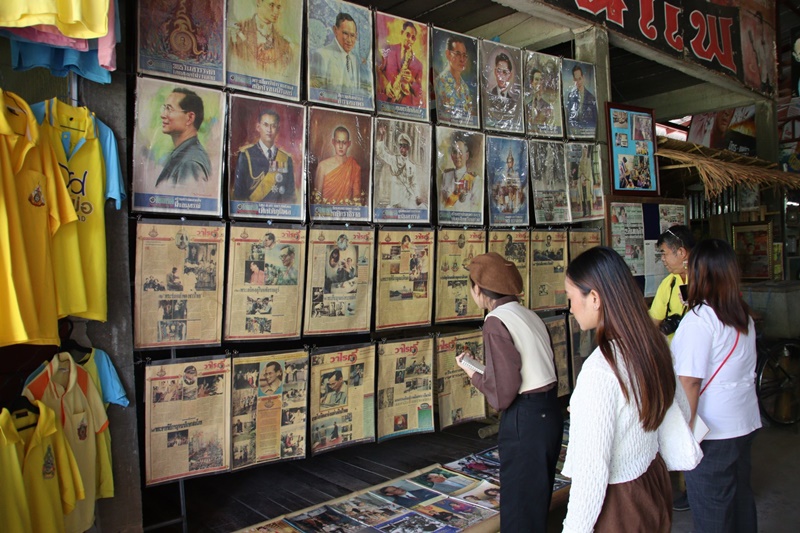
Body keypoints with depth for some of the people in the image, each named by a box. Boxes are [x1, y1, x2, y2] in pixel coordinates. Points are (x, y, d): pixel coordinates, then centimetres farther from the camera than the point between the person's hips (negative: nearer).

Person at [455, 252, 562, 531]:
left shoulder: (496, 321, -16)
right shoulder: (529, 315, 8)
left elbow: (503, 390, -19)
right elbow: (540, 368, 9)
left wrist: (473, 374, -2)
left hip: (524, 420, -9)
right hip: (549, 412, 9)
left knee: (519, 510, 6)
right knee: (538, 500, 23)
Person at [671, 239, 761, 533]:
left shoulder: (698, 319, -19)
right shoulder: (744, 316, 4)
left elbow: (690, 381, -21)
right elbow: (741, 369, 12)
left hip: (713, 431, -7)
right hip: (745, 423, 8)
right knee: (740, 496, 22)